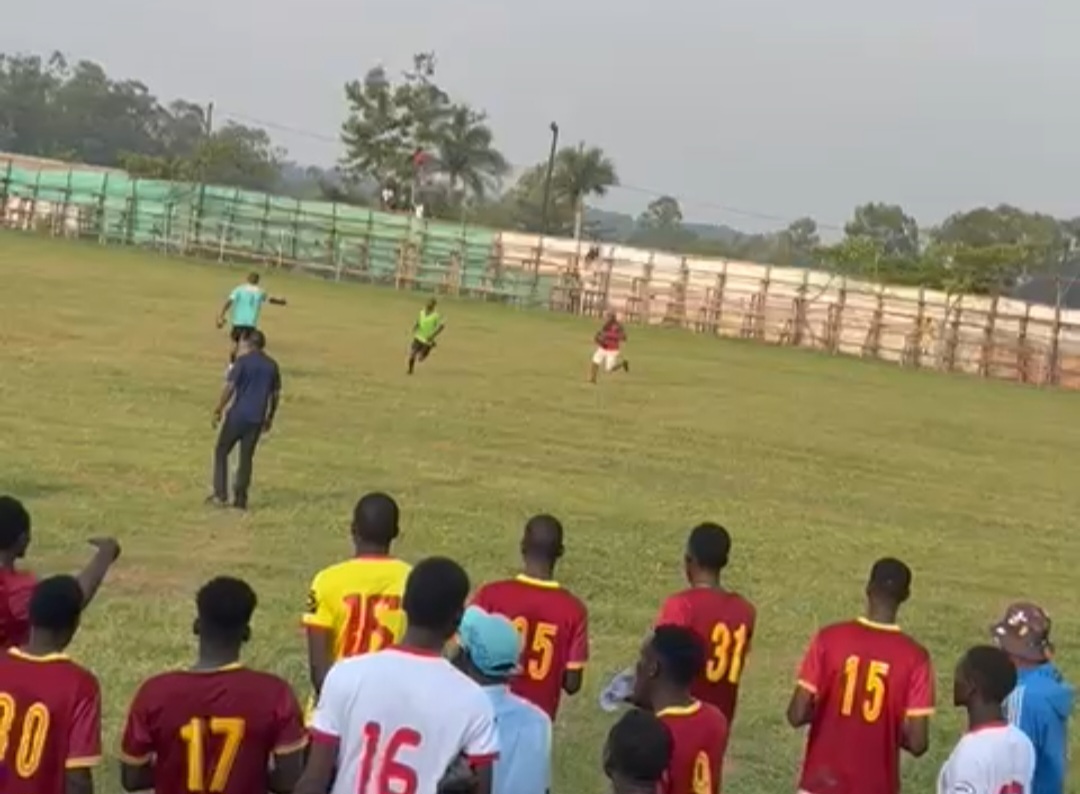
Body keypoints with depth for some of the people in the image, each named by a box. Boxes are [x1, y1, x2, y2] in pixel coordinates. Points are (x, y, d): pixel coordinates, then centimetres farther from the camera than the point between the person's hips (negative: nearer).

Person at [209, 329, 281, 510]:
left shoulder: (243, 361, -7)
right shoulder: (272, 365, 8)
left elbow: (229, 387, -12)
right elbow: (276, 395, 12)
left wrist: (218, 411, -7)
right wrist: (270, 418, 21)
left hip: (237, 415, -4)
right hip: (257, 418, 4)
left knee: (221, 452, 10)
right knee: (246, 457, 11)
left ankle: (221, 495, 4)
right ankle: (241, 499, 9)